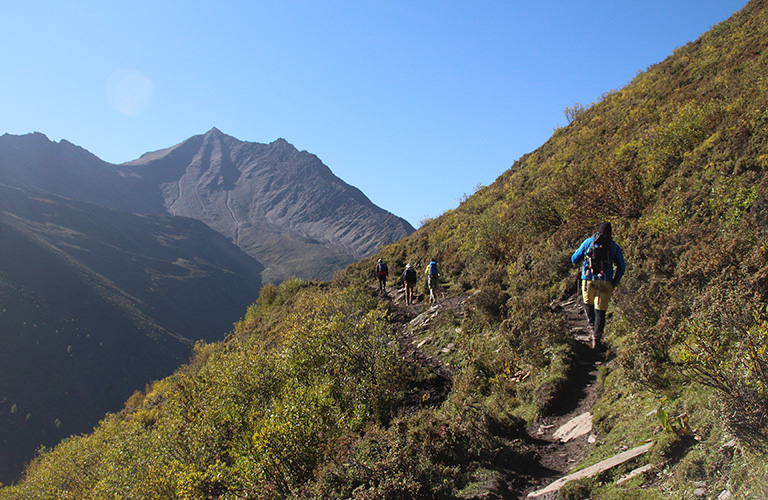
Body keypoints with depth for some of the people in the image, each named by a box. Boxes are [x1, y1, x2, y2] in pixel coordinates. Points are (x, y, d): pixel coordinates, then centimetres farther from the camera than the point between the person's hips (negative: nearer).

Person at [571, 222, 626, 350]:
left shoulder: (588, 241, 9)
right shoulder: (614, 246, 11)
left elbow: (574, 259, 10)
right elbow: (621, 267, 7)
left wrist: (578, 251, 31)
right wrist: (614, 284, 14)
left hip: (588, 280, 0)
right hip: (605, 282, 0)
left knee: (588, 304, 23)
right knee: (600, 311, 5)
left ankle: (594, 329, 10)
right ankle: (596, 339, 0)